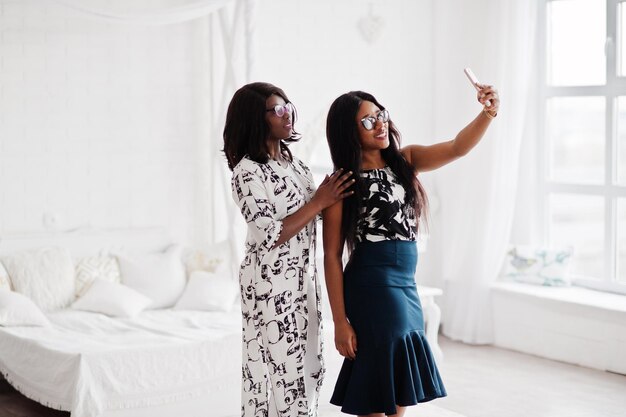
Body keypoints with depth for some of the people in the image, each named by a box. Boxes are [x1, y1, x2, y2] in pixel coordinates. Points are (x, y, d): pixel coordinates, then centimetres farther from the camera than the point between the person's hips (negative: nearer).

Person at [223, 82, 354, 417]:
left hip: (303, 278, 8)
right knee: (281, 366, -1)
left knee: (304, 365, 13)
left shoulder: (293, 162, 8)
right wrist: (319, 202, -19)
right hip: (271, 283, -8)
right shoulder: (248, 172, -16)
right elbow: (271, 236, -21)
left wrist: (332, 195, 1)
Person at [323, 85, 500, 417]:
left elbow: (457, 148, -7)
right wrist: (340, 322, -12)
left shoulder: (405, 161, 8)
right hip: (372, 290, -6)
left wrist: (488, 114, -27)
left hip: (407, 290, 6)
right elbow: (332, 256, -8)